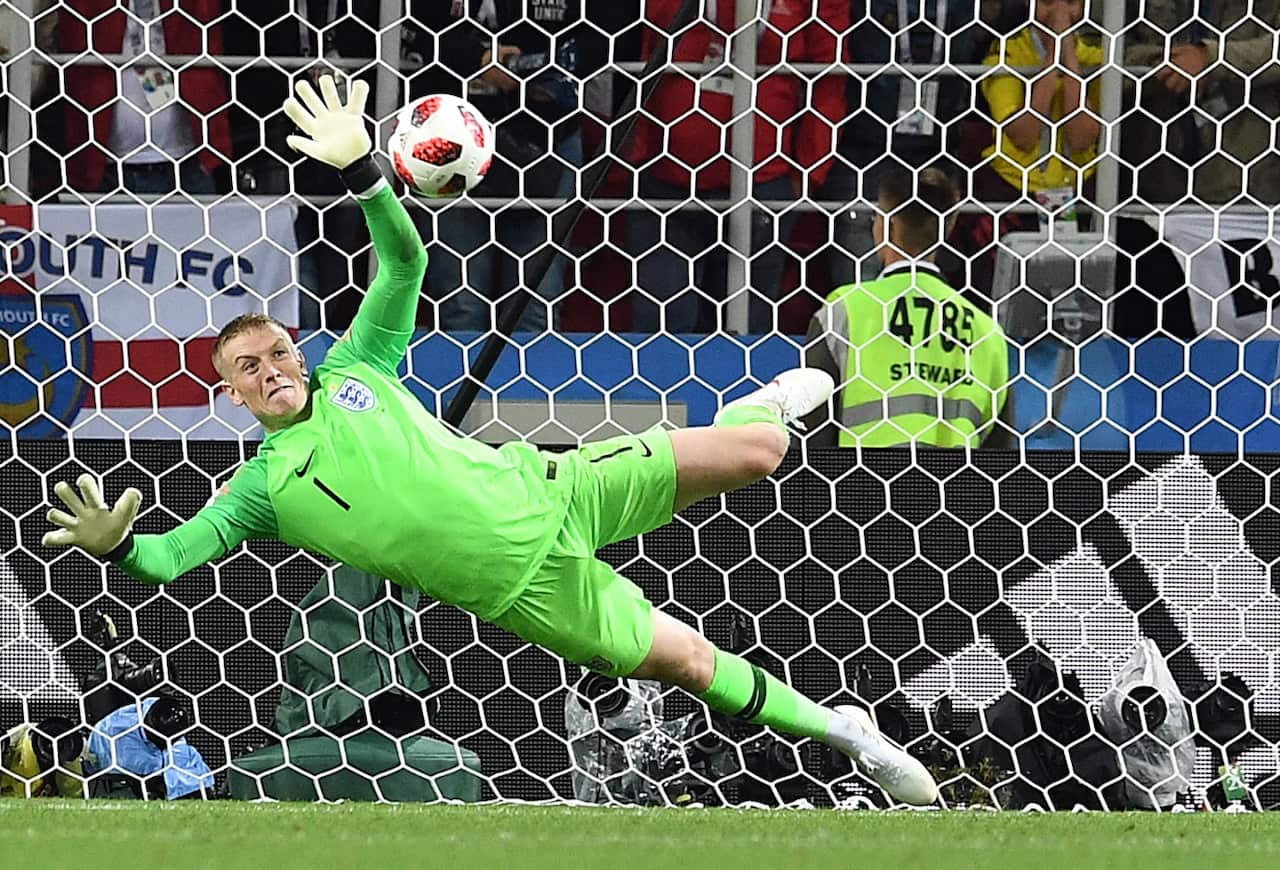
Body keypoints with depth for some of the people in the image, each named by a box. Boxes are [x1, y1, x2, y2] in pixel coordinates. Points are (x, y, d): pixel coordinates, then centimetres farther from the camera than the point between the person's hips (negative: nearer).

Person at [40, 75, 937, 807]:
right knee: (690, 663, -5)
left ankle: (756, 406, 39)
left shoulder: (354, 370, 5)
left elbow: (406, 261, 2)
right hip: (522, 587, -2)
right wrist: (114, 547, -31)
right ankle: (838, 729, 15)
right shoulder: (262, 489, -1)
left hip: (546, 493, 2)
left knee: (757, 451, 1)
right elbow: (169, 556, -9)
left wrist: (360, 170, -14)